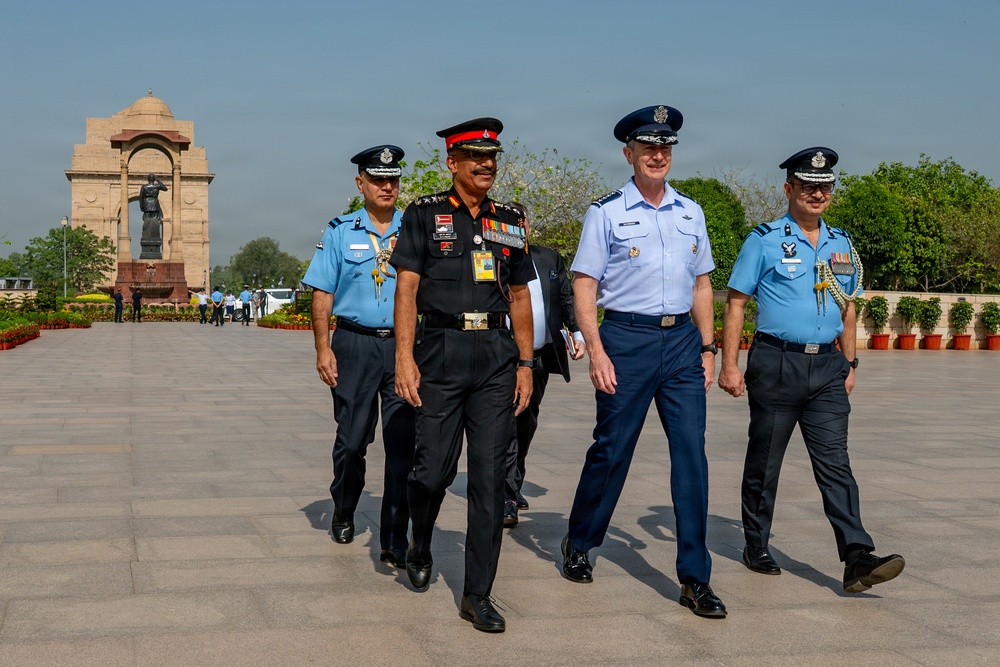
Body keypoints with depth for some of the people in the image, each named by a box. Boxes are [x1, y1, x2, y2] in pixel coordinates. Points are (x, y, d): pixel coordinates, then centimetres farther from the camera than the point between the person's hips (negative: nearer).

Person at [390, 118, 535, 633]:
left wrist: (525, 364, 11)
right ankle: (419, 548, 31)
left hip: (496, 356, 3)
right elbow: (407, 288, -2)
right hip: (442, 352, -3)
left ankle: (478, 595, 7)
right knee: (434, 470, -2)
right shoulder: (424, 215, 4)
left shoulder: (509, 222, 15)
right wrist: (405, 358, -11)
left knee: (489, 476, 0)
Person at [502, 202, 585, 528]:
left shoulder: (550, 258, 12)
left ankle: (514, 485, 31)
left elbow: (567, 298, 15)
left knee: (526, 425, 16)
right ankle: (508, 498, -10)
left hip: (541, 357, 5)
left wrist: (578, 332, 4)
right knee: (506, 425, -11)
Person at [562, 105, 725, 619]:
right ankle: (579, 545, 27)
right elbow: (584, 286, -2)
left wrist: (707, 347, 11)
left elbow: (701, 284, 18)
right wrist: (596, 351, -12)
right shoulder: (607, 212, 1)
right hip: (627, 338, -3)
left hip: (681, 340, 4)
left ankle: (695, 579, 4)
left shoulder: (690, 212, 14)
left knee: (691, 451, -2)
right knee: (611, 448, 4)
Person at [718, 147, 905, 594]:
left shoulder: (840, 244, 13)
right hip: (775, 365, -3)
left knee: (834, 461, -4)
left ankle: (858, 560, -9)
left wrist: (850, 364, 16)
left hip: (827, 365, 3)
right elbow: (736, 304, -2)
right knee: (764, 462, 7)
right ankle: (756, 547, 22)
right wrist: (729, 365, -8)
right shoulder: (764, 240, -1)